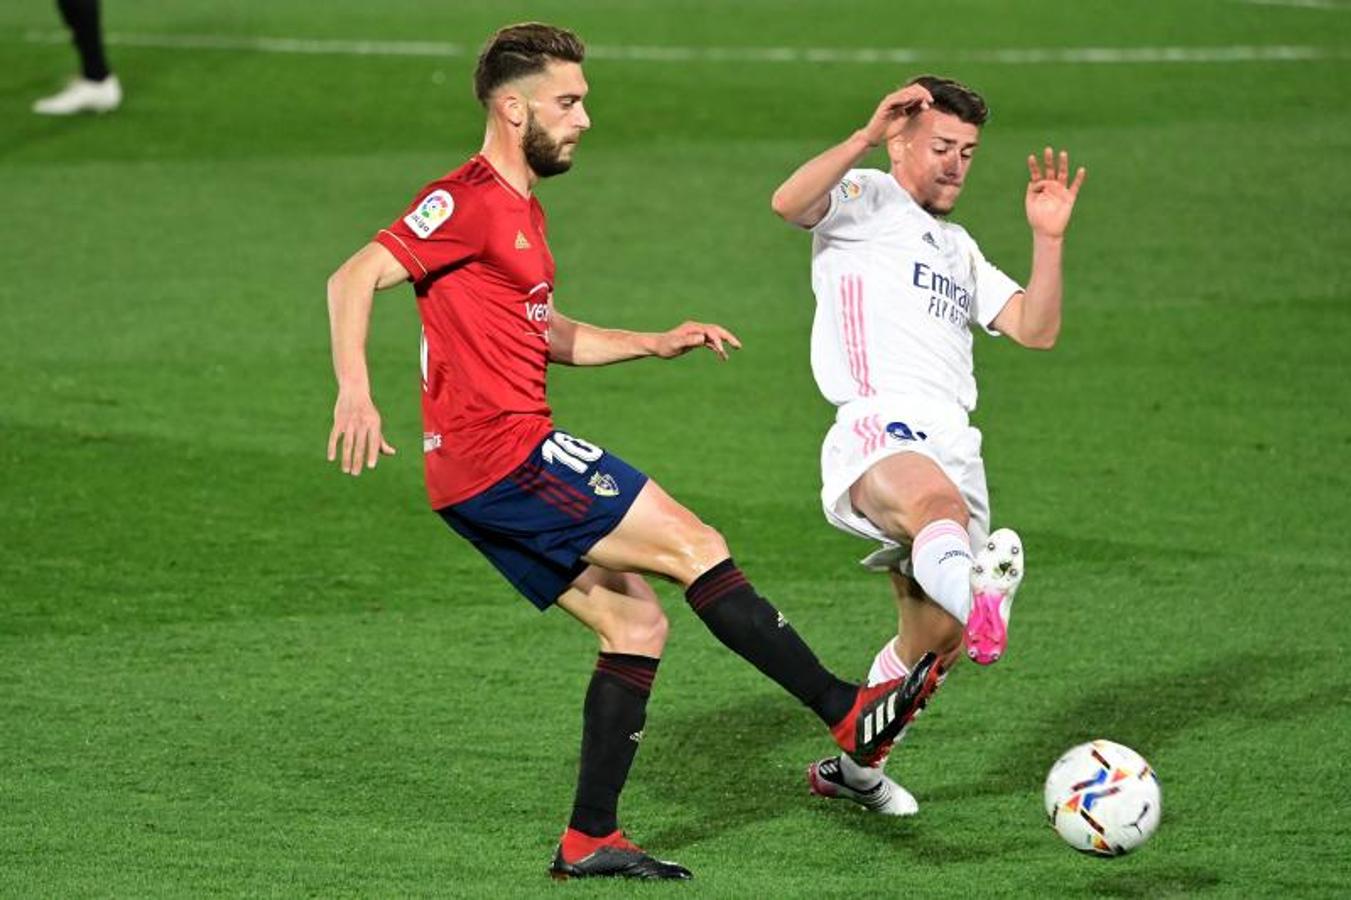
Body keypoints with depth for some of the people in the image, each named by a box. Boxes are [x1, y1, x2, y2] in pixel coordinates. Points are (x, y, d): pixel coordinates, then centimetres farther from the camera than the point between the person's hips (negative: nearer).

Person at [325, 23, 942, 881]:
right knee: (696, 546, -8)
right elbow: (355, 278, -20)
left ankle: (592, 839, 8)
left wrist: (653, 343, 23)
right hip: (508, 453, -10)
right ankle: (849, 713, -5)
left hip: (487, 484, 10)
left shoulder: (522, 209, 21)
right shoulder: (468, 200, -11)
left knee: (637, 623, 8)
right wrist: (356, 392, -33)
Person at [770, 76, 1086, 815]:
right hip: (879, 427, -8)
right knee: (938, 504, -43)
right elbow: (788, 203, -13)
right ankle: (977, 593, -77)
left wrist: (1048, 238, 8)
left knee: (932, 642, 8)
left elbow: (1036, 331, 20)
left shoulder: (959, 250, 32)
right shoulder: (864, 200, 11)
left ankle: (850, 766, 28)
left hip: (953, 443, 8)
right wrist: (867, 136, -21)